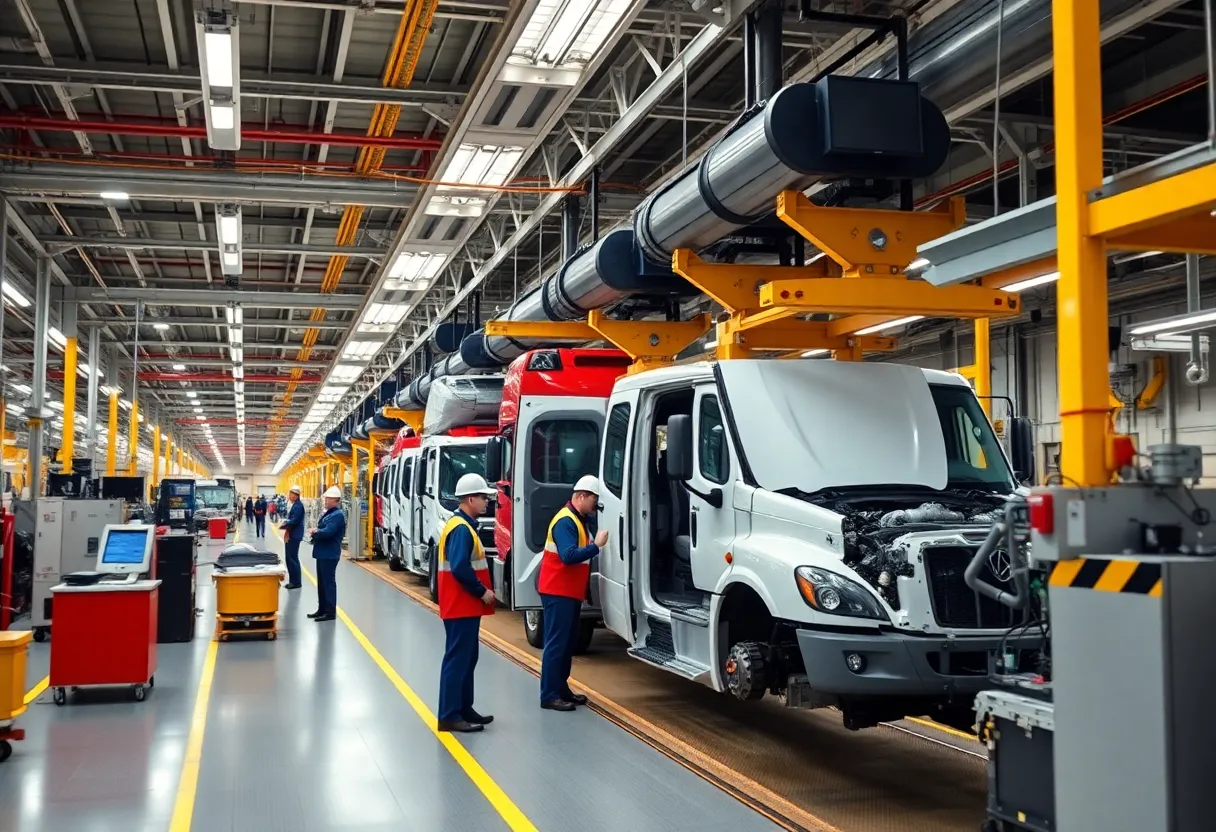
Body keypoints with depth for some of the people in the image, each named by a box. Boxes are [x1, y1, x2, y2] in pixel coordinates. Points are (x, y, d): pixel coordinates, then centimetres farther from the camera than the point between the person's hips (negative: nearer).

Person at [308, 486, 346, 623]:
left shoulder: (337, 515, -17)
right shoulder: (328, 513, 14)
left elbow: (327, 532, -26)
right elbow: (322, 530, 16)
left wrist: (315, 532, -9)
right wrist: (316, 534, -6)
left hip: (329, 554, -10)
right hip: (323, 553, 10)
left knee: (328, 582, -5)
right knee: (322, 582, 16)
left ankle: (331, 612, 0)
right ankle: (322, 609, 25)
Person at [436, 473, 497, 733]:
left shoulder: (463, 525, 14)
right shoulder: (461, 528, -18)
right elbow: (460, 568, -26)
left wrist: (481, 591, 9)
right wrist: (482, 592, -17)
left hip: (466, 605, 11)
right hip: (461, 606, -11)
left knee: (467, 659, 15)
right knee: (457, 660, -7)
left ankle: (464, 710, 23)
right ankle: (449, 716, -3)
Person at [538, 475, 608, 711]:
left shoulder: (580, 519, 13)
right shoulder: (565, 521, -18)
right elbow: (568, 556, -28)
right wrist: (596, 545, -27)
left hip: (571, 592, 10)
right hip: (558, 592, -10)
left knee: (568, 642, 15)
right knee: (556, 643, -8)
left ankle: (562, 688, 23)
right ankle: (549, 696, -6)